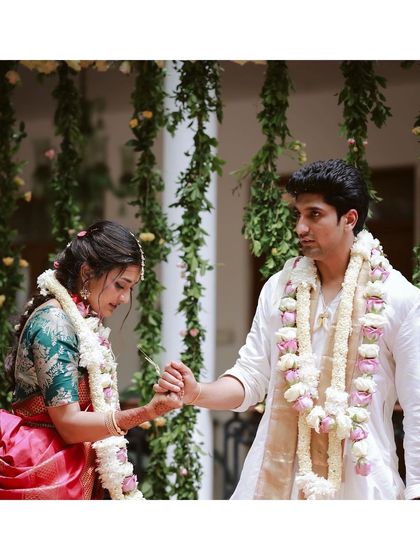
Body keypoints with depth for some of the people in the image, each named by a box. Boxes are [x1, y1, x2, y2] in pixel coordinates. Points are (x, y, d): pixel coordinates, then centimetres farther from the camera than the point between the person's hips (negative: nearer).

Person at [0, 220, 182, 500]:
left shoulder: (81, 321, 10)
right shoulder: (54, 322, -17)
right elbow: (68, 424, -22)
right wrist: (146, 413, -30)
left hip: (74, 477, 9)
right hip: (44, 480, -9)